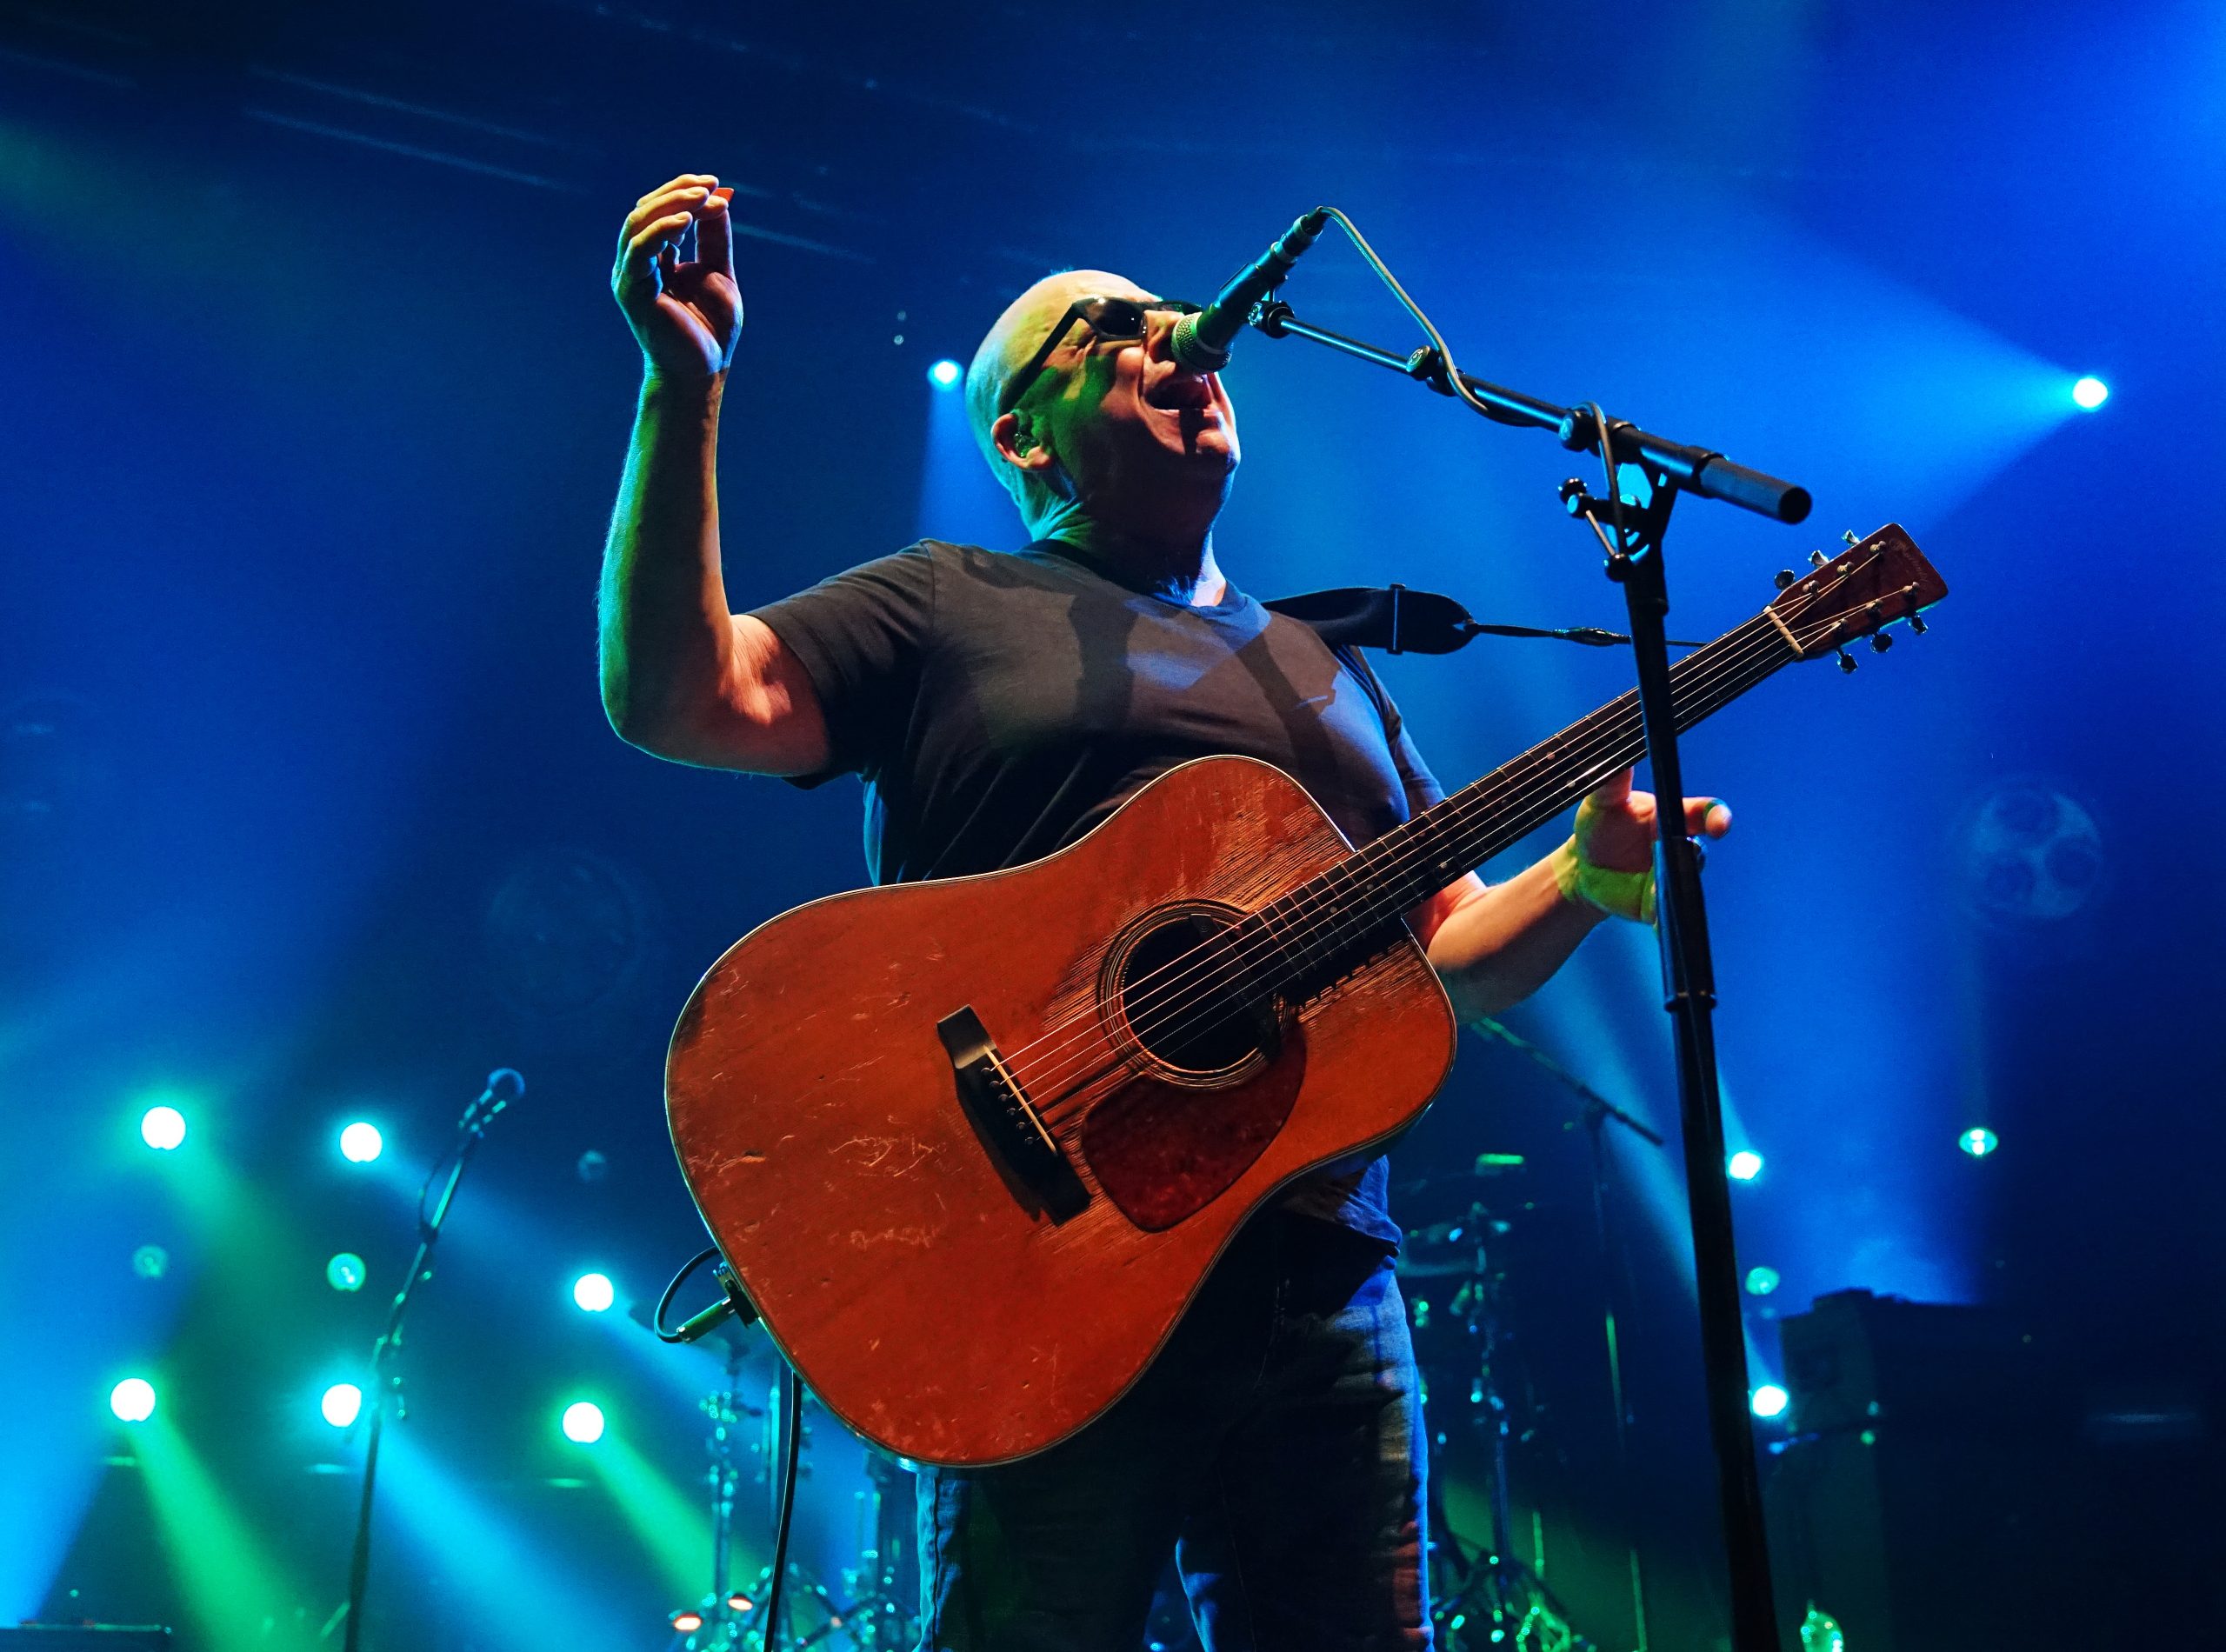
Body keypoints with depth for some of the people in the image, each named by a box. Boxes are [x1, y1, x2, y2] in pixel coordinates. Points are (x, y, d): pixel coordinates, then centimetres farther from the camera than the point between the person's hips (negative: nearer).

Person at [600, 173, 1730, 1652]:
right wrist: (684, 390, -17)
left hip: (1321, 1278, 5)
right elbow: (677, 695, -6)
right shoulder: (951, 605, 7)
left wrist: (1581, 879, 0)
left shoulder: (1327, 670, 23)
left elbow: (1446, 957, 20)